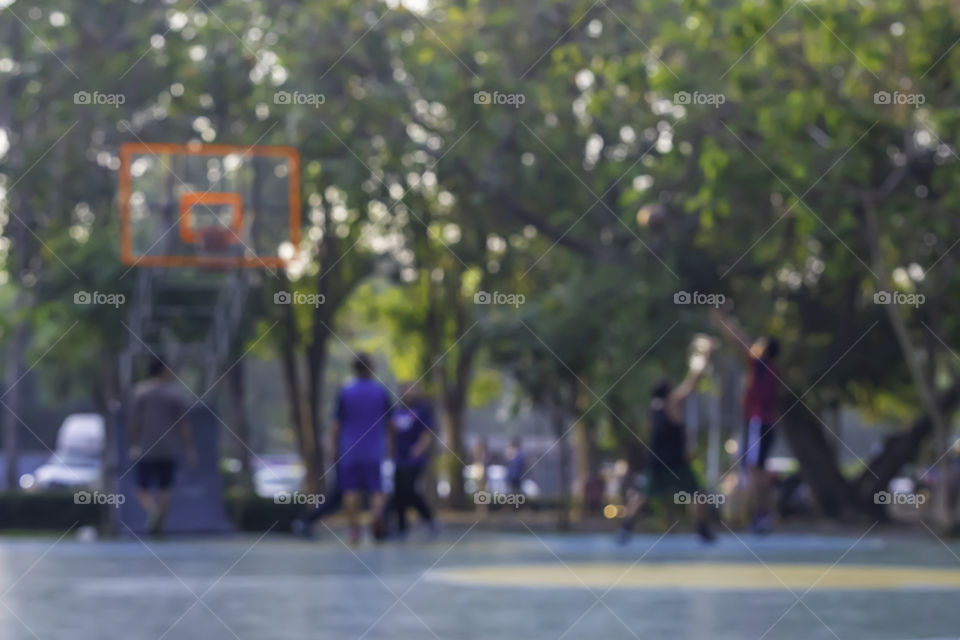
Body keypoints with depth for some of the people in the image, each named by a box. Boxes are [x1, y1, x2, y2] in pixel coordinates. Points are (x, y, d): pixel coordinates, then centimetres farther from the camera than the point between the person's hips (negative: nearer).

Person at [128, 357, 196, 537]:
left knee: (143, 490, 5)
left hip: (146, 450, -1)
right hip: (169, 449, 1)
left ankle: (152, 511, -24)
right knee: (164, 489, 14)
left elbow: (134, 421, -8)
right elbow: (184, 423, -6)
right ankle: (158, 525, 6)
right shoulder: (176, 392, -3)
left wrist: (133, 445, -2)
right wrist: (190, 450, -3)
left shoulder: (141, 391, -4)